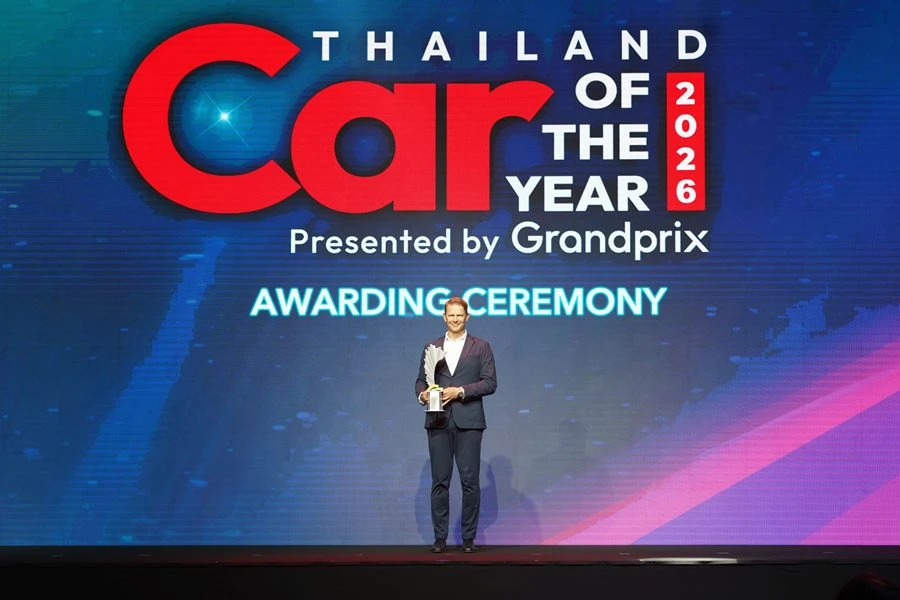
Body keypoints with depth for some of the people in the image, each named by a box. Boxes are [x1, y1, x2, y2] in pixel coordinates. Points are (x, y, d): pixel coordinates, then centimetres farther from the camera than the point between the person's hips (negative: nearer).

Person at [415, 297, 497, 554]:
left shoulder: (481, 347, 6)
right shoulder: (431, 347, 13)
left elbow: (490, 383, -1)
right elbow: (421, 380, 13)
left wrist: (460, 391, -12)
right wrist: (422, 394, -9)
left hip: (468, 422, -2)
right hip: (438, 422, 2)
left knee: (470, 481, -2)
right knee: (440, 481, 2)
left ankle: (469, 537, 6)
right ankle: (440, 537, 7)